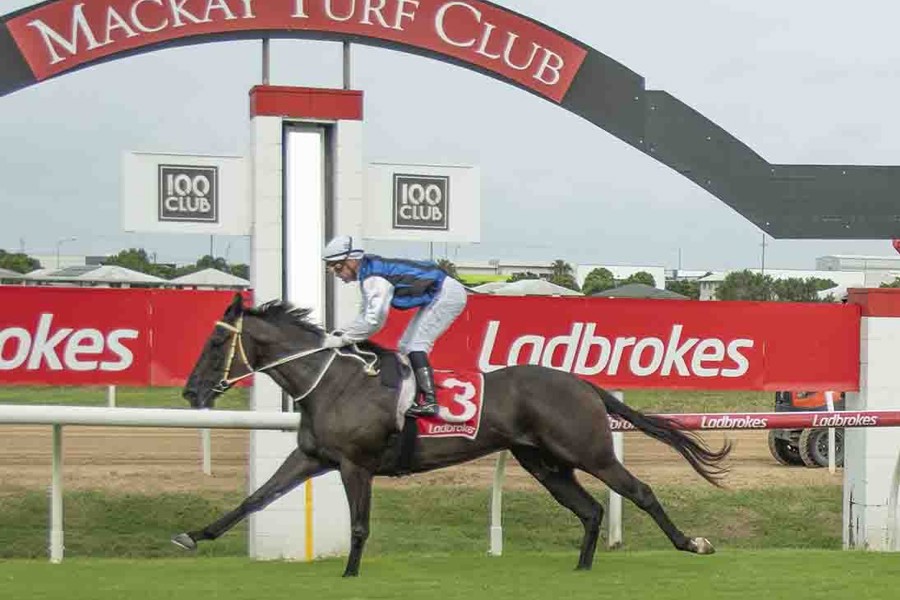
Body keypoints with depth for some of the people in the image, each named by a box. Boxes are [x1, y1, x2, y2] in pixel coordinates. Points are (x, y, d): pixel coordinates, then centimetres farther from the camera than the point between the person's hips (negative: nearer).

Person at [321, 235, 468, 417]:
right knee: (406, 346, 11)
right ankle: (415, 399, 8)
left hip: (448, 294, -11)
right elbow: (366, 315, 12)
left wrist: (342, 339, -22)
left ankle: (429, 401, -26)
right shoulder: (369, 272, 6)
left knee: (416, 344, -17)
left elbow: (374, 321, -30)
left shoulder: (375, 278, -25)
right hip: (439, 296, 11)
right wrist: (343, 332, -2)